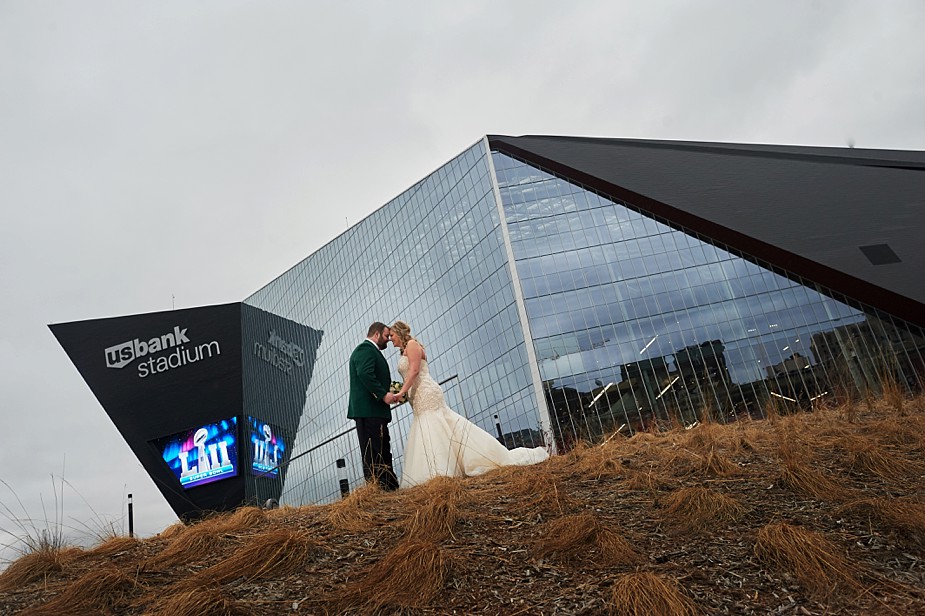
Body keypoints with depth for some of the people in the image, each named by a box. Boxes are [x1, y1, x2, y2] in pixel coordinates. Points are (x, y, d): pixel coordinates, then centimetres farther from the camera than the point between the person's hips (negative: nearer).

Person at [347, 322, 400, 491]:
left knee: (383, 451, 12)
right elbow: (365, 374, -22)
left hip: (374, 411, 11)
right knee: (373, 452, -10)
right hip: (368, 409, -11)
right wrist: (383, 394, -21)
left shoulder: (369, 350, 27)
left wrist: (388, 393, 12)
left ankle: (391, 486, 17)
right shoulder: (366, 349, -7)